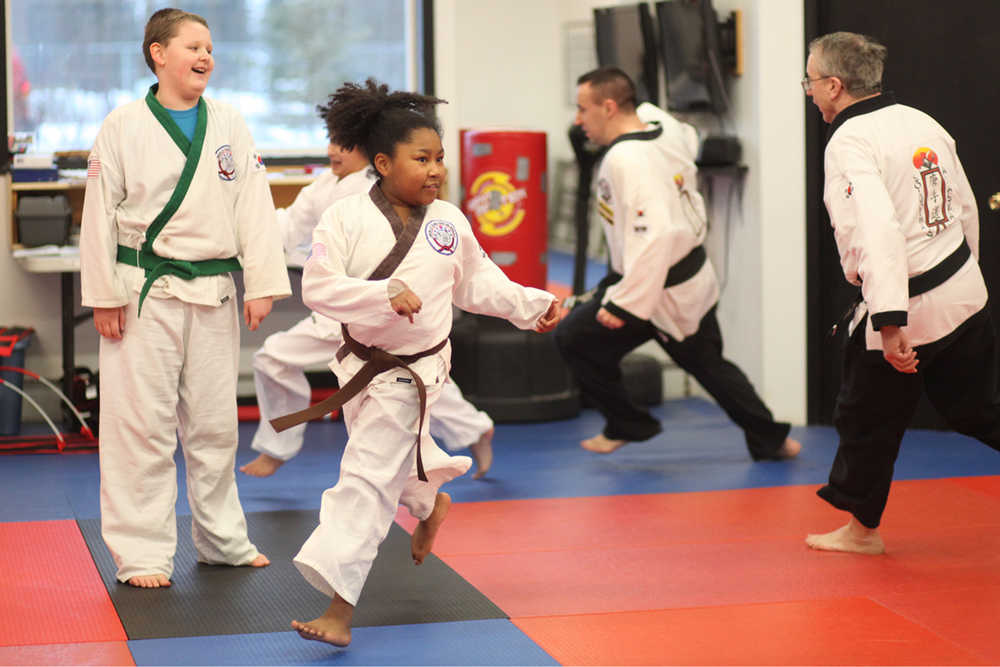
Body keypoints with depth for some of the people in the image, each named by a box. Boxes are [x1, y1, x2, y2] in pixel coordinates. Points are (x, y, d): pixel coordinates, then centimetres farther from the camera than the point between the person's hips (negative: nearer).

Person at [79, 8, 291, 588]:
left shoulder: (230, 126, 5)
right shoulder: (124, 127, -4)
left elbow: (254, 208, 3)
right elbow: (101, 214, -3)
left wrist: (263, 285, -4)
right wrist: (104, 296, -6)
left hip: (214, 294, 3)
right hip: (146, 294, -3)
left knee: (215, 422, 13)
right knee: (143, 422, -2)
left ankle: (223, 540, 28)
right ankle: (143, 554, 7)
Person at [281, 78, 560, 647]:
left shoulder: (449, 222, -2)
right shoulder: (347, 218, -11)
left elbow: (477, 282, 13)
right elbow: (318, 286, -21)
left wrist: (532, 305, 11)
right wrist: (385, 293, -31)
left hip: (413, 371, -2)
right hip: (363, 362, 2)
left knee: (367, 479, -10)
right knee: (398, 456, 25)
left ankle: (340, 609, -11)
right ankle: (430, 504, 62)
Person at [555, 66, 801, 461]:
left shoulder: (625, 161, -28)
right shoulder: (661, 124, -1)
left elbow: (654, 236, -35)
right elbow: (689, 142, 26)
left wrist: (625, 305, -31)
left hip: (658, 288, -9)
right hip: (695, 277, 9)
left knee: (575, 338, -1)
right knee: (706, 362, 25)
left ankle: (626, 425, 12)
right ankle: (770, 440, 34)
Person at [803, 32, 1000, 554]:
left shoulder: (849, 143, -18)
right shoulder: (923, 124, 7)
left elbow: (876, 230, -30)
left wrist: (891, 324, -33)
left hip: (904, 304, -7)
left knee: (866, 417, 11)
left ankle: (861, 527, 26)